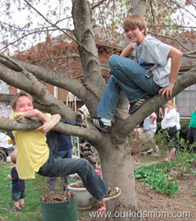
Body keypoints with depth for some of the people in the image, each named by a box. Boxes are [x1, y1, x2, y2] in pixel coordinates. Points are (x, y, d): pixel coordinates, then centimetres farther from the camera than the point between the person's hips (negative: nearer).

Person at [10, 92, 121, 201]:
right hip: (44, 165, -8)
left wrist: (50, 123, -21)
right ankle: (103, 192, 20)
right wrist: (47, 120, -15)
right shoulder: (16, 118, -16)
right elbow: (36, 112, -35)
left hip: (48, 153, 8)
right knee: (83, 164, 1)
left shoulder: (36, 118, 6)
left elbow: (57, 116, 2)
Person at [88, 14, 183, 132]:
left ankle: (139, 97, -8)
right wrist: (120, 62, 27)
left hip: (157, 82, -10)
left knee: (113, 60, -14)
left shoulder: (150, 43, -12)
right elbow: (132, 45, 42)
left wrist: (171, 83, -21)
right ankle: (104, 119, 9)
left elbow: (177, 54, -23)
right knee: (114, 80, 19)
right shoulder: (139, 43, 15)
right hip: (146, 81, 10)